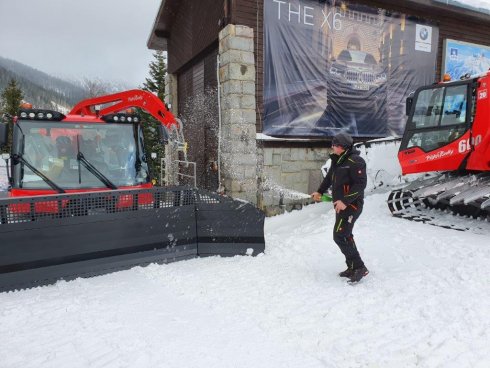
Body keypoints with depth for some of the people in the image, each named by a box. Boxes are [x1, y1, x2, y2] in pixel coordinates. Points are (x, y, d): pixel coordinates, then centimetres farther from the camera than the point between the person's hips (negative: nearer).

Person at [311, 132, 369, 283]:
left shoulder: (355, 161, -16)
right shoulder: (337, 160, 12)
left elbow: (361, 184, -22)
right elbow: (329, 177, 24)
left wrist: (345, 201, -26)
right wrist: (320, 192, 13)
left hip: (351, 204, -10)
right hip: (341, 204, 10)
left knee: (340, 236, -13)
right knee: (345, 236, 15)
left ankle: (359, 267, -4)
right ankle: (353, 268, 26)